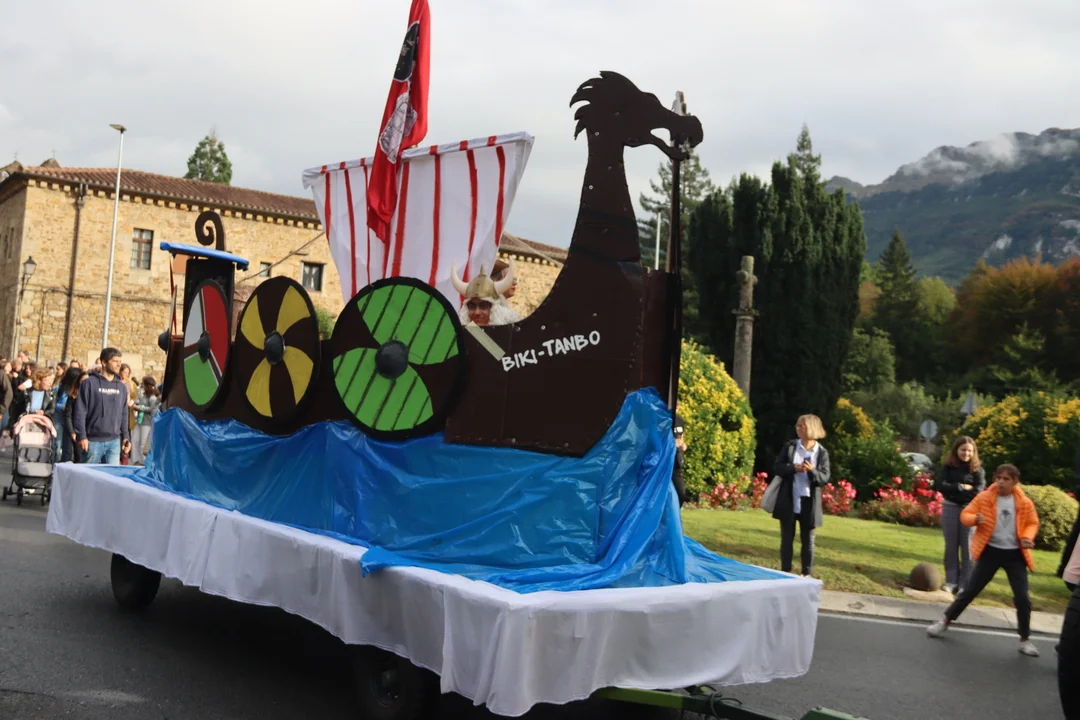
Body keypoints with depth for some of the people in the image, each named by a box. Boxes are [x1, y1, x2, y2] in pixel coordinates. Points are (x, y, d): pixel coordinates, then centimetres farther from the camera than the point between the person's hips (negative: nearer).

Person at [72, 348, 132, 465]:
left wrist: (125, 437, 9)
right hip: (93, 440, -4)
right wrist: (81, 436, -12)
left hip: (114, 442, 4)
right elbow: (80, 411, -6)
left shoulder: (122, 386, 12)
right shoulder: (90, 383, -3)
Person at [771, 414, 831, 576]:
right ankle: (785, 572, 17)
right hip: (789, 501, 1)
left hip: (809, 502, -1)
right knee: (787, 538, 8)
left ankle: (807, 574, 18)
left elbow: (826, 478, -4)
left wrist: (812, 471, -23)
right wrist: (793, 468, -17)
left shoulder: (822, 452, -2)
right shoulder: (790, 446, 1)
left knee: (808, 540, 9)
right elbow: (776, 467, 0)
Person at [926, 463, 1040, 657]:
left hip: (1015, 554, 1)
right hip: (990, 551, -1)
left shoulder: (1024, 503, -4)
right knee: (971, 590, 2)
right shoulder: (984, 497, -6)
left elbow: (1032, 523, 8)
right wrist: (975, 519, -25)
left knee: (1023, 598, -2)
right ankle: (945, 621, 18)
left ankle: (1025, 640, 14)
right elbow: (965, 515, -3)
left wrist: (1027, 537, -12)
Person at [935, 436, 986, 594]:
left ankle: (965, 584, 6)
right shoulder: (947, 466, 2)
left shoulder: (977, 468, -1)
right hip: (950, 508, 1)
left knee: (967, 547, 0)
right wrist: (962, 487, -14)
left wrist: (953, 490, -11)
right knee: (951, 546, 7)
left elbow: (979, 490, -12)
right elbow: (940, 485, -10)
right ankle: (951, 581, 15)